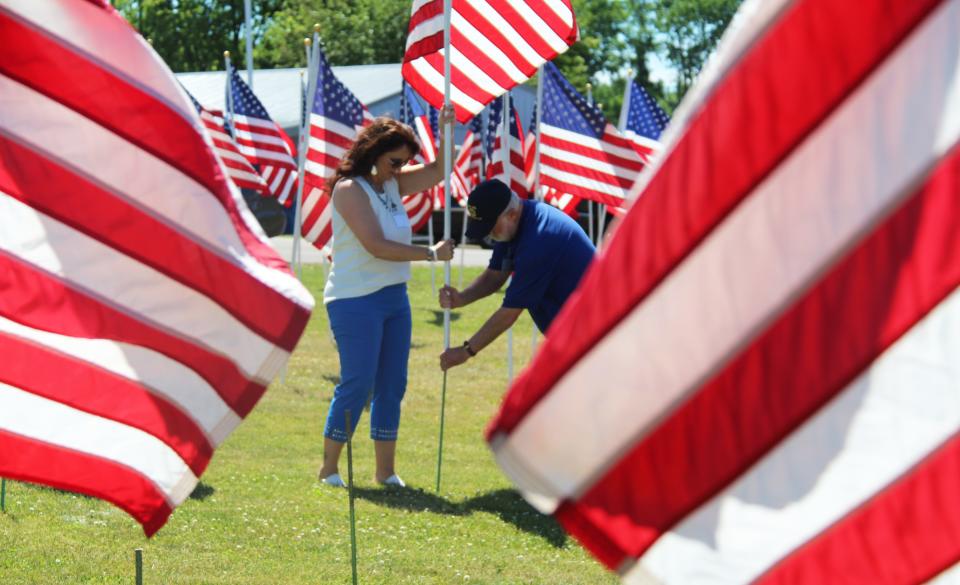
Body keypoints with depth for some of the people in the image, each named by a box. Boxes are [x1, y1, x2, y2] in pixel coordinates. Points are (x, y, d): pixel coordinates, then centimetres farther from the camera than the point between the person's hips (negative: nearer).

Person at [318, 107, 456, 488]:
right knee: (356, 386, -8)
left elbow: (437, 172, 13)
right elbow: (376, 245, -19)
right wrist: (431, 254, -16)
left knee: (392, 386, 7)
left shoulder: (392, 184, 12)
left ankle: (385, 471, 12)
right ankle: (329, 469, 2)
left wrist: (445, 132, -4)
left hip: (394, 298, 8)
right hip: (356, 300, -8)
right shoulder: (349, 188, -13)